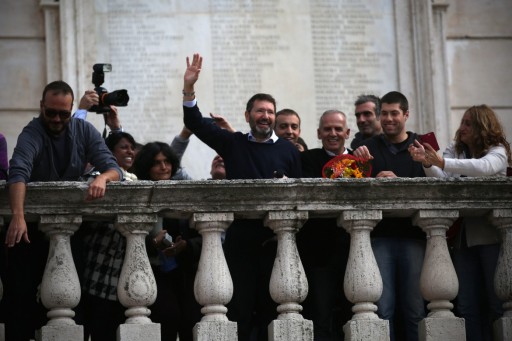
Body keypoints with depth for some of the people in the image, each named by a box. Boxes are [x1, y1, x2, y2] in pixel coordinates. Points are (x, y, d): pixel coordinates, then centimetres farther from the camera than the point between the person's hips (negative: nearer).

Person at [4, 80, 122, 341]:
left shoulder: (84, 131, -2)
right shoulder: (32, 134, -15)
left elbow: (113, 167, -9)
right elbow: (18, 173, -32)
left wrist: (103, 177, -35)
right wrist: (18, 216, -49)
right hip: (33, 222, -3)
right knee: (22, 290, -11)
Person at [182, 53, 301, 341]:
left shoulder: (289, 150, 7)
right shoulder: (233, 144, 9)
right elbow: (197, 123, 3)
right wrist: (189, 88, -9)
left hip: (276, 238, 0)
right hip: (240, 236, 0)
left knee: (272, 306, 3)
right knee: (240, 306, 0)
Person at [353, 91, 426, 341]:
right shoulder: (369, 147, 13)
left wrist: (398, 181, -17)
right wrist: (357, 162, -10)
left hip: (412, 235, -1)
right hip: (380, 235, 1)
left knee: (415, 307, 0)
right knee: (383, 308, -3)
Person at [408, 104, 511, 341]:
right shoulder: (455, 150, 14)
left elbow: (484, 167, -23)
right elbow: (441, 179, 0)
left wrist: (441, 162, -31)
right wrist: (427, 163, -21)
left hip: (491, 234, -5)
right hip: (463, 235, 5)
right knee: (467, 305, 3)